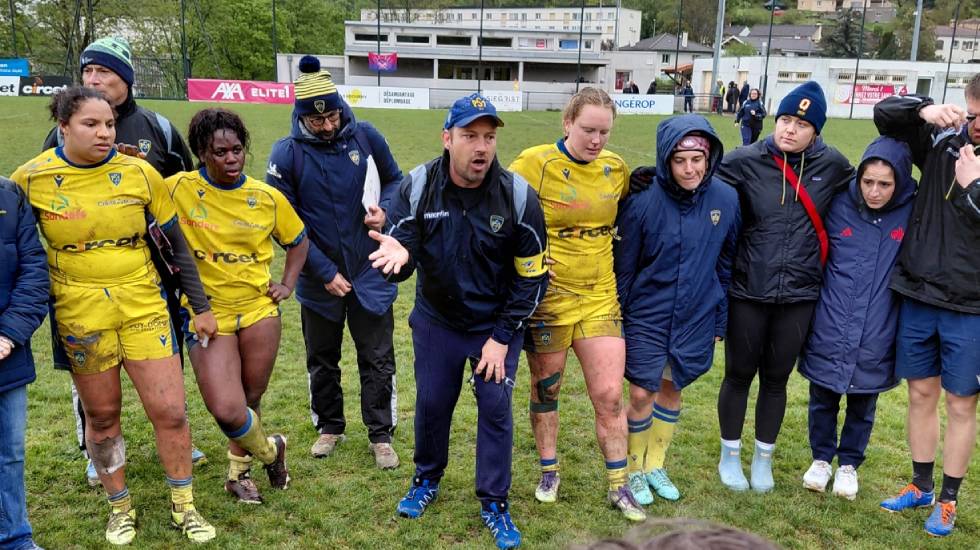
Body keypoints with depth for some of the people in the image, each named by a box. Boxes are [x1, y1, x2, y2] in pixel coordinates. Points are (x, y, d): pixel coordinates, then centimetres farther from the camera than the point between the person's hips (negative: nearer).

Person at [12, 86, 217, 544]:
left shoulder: (140, 173, -6)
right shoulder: (30, 179, -7)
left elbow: (176, 245, 2)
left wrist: (200, 306, 4)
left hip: (143, 306, 0)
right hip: (80, 316, 0)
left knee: (169, 411, 0)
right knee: (101, 415, 11)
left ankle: (184, 507, 19)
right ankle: (120, 508, 32)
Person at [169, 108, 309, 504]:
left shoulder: (267, 197, 0)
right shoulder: (179, 189, -8)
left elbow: (298, 240, 15)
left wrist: (288, 284, 6)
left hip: (259, 307, 3)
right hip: (207, 312, -2)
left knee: (251, 400, 13)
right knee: (226, 410, -14)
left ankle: (239, 471, 40)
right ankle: (269, 450, 19)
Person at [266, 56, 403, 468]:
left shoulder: (366, 137, -7)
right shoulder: (286, 154, -12)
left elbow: (395, 180, 9)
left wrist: (385, 210, -13)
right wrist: (325, 273, -12)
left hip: (370, 273, 0)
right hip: (319, 278, 0)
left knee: (378, 358, 7)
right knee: (321, 359, 16)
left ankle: (381, 435, 21)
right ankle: (329, 426, 36)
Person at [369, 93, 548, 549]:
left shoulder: (518, 196, -19)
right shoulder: (418, 186, -16)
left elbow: (532, 276, -11)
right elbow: (400, 247, -13)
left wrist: (502, 337, -12)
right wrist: (399, 255, -40)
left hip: (498, 323, -1)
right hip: (436, 319, 2)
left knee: (495, 406, 1)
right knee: (431, 402, 12)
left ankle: (494, 503, 20)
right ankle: (427, 480, 39)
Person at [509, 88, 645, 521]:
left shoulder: (616, 169, 2)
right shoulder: (534, 164, -12)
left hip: (600, 298, 3)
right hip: (546, 298, -3)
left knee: (610, 395, 2)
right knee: (546, 388, 12)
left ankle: (619, 487, 16)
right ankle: (549, 472, 32)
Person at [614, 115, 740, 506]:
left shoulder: (726, 199, -9)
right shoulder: (643, 202, -17)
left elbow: (726, 265, 4)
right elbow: (624, 268, -8)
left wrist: (720, 320, 8)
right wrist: (616, 323, -3)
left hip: (696, 320, 3)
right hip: (646, 318, -3)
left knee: (672, 389, 16)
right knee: (641, 395, 1)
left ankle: (655, 465, 36)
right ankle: (634, 470, 26)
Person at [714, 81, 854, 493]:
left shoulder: (833, 165, -3)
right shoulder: (745, 162, -10)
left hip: (799, 296, 2)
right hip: (747, 293, -1)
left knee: (776, 380, 15)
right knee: (739, 375, 12)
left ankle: (763, 459, 34)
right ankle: (730, 456, 32)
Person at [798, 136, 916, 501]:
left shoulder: (913, 213, -10)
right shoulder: (840, 206, -7)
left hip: (875, 336, 0)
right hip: (829, 331, 1)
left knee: (862, 405, 16)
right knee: (823, 400, 15)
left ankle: (849, 463, 38)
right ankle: (822, 457, 38)